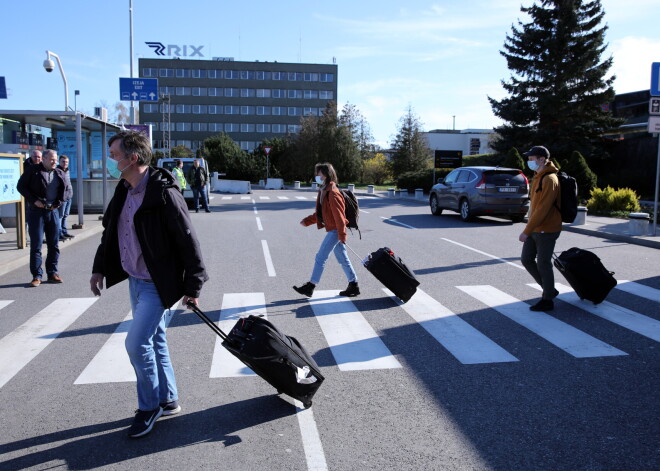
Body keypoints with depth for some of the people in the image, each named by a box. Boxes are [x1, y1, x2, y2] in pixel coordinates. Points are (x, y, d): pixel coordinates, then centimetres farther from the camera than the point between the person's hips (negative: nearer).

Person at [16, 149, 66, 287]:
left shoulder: (59, 173, 10)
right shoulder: (33, 170, -2)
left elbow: (64, 189, 20)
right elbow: (21, 186, -3)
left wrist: (58, 202, 4)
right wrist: (34, 200, -13)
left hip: (53, 211, 4)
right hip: (36, 211, -4)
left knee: (54, 245, 7)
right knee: (36, 245, -2)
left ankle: (52, 273, 17)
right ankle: (37, 276, 4)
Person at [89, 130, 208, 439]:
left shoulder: (164, 193, -21)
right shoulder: (124, 191, 5)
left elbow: (188, 242, -19)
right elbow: (109, 232, 18)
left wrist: (192, 287, -17)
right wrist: (99, 268, 17)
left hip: (157, 284, -8)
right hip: (135, 281, 8)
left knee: (137, 343, -7)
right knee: (155, 341, 16)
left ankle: (149, 406, 15)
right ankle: (168, 401, 31)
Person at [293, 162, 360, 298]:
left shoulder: (333, 193, -18)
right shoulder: (323, 191, 13)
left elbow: (339, 215, -21)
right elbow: (320, 213, 20)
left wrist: (342, 234, -21)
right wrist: (307, 221, 10)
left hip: (335, 231, -10)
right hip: (332, 230, 10)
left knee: (320, 257, -4)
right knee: (342, 259, 13)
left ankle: (310, 286, 4)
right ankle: (353, 286, 20)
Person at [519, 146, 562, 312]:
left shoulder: (549, 180, -19)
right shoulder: (538, 177, 12)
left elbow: (542, 209, -24)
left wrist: (526, 231, -23)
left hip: (546, 231, -10)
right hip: (535, 229, 10)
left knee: (543, 264, 0)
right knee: (526, 260, 14)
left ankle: (547, 300, 15)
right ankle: (549, 289, 28)